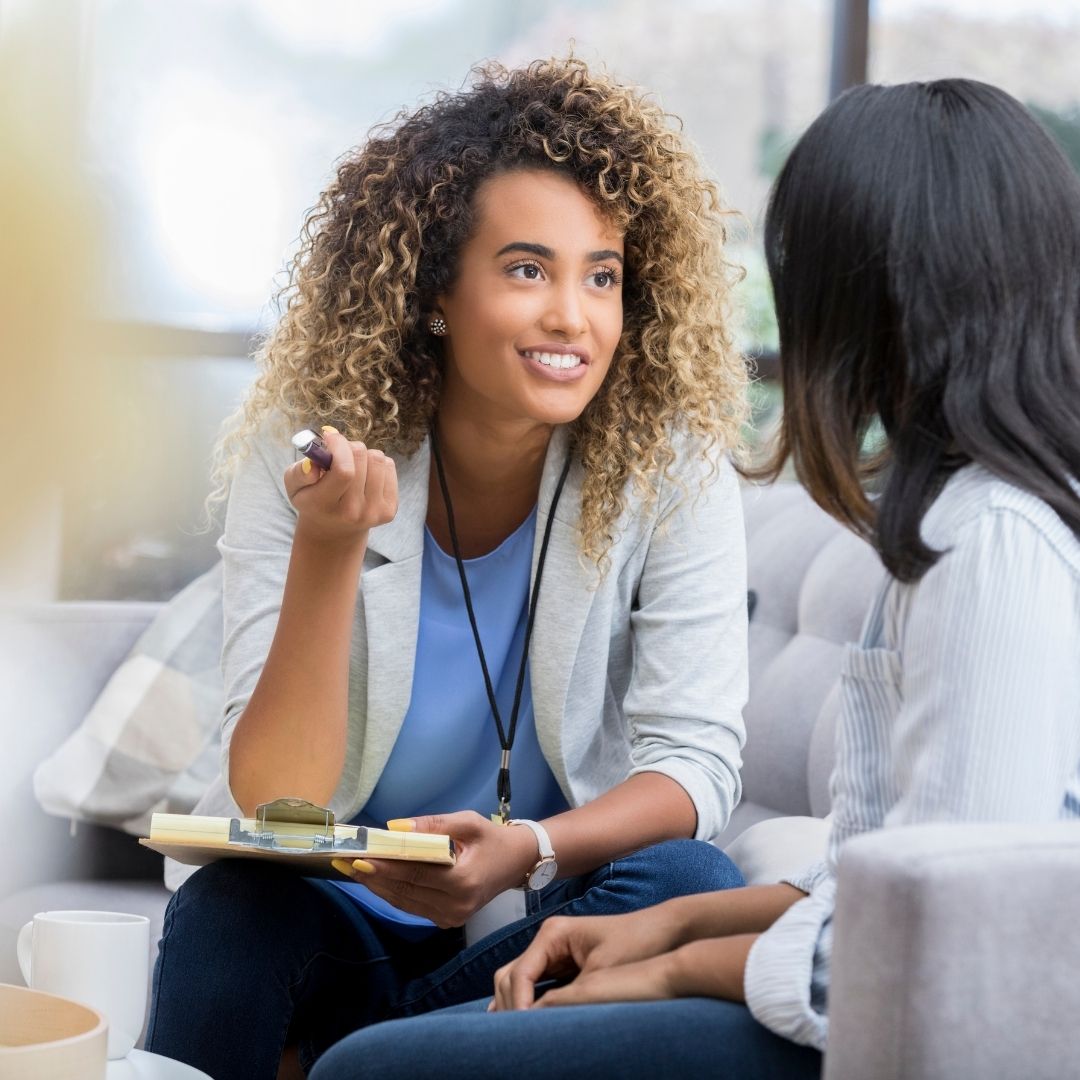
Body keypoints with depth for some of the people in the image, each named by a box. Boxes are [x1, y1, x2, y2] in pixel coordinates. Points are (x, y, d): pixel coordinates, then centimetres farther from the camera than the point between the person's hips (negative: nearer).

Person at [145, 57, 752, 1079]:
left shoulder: (668, 468, -12)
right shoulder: (301, 458, -13)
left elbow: (694, 762, -15)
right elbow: (275, 801, -18)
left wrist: (523, 852, -35)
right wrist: (329, 549, -32)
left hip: (545, 918, 2)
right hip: (334, 907, -2)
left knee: (690, 882, -29)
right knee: (229, 911, -33)